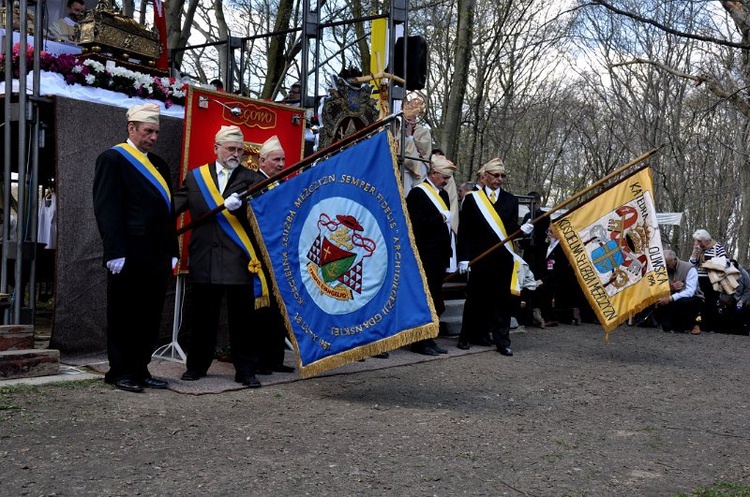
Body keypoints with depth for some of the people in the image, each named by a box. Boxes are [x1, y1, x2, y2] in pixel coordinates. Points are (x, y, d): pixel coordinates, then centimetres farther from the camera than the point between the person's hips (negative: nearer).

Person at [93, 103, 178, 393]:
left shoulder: (158, 165, 19)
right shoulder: (113, 159, -3)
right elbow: (106, 208, -11)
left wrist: (172, 252, 12)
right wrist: (115, 253, -17)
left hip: (157, 255, 7)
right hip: (129, 255, -7)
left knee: (150, 315, 9)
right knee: (124, 315, 3)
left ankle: (140, 370, 18)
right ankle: (120, 372, 13)